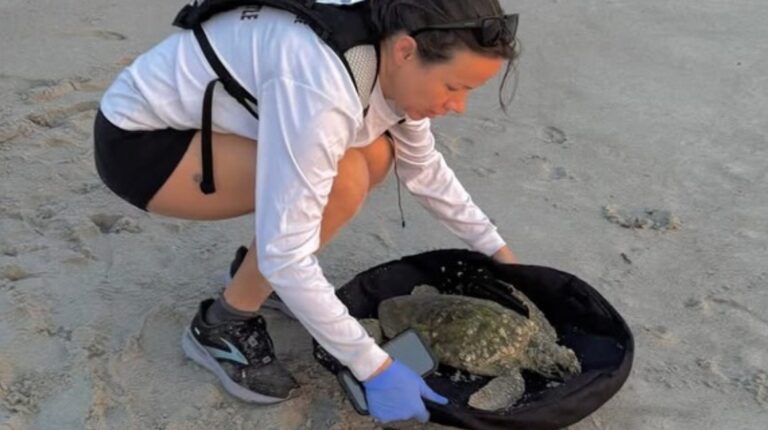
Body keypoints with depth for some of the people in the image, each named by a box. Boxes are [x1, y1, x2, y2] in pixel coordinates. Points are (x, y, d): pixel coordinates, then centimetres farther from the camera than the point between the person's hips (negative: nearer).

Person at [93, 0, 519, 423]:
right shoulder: (320, 88, -35)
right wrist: (374, 367, -27)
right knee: (342, 181, -25)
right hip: (137, 140, -8)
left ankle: (258, 269, 14)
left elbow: (424, 168, 8)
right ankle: (221, 326, -6)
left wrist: (495, 247, 9)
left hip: (202, 117, 8)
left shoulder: (390, 61, -8)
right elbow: (284, 255, -33)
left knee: (376, 155, -4)